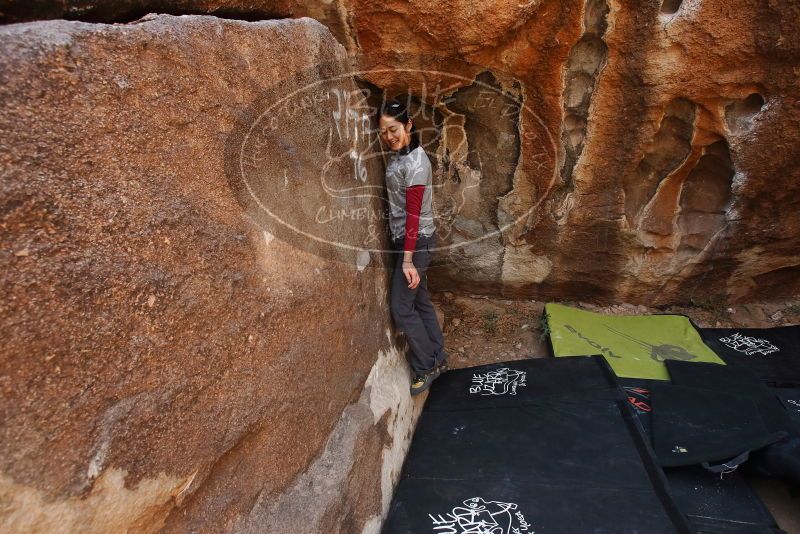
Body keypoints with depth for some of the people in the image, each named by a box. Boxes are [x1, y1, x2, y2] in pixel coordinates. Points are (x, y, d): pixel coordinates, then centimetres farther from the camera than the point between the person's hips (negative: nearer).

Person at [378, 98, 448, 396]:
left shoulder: (415, 162, -20)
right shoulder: (398, 156, 7)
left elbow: (414, 214, -23)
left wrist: (408, 260, -24)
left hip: (416, 241, -9)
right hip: (405, 238, 9)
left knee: (401, 307, -1)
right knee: (420, 302, 16)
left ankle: (426, 368, 14)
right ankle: (438, 359, 30)